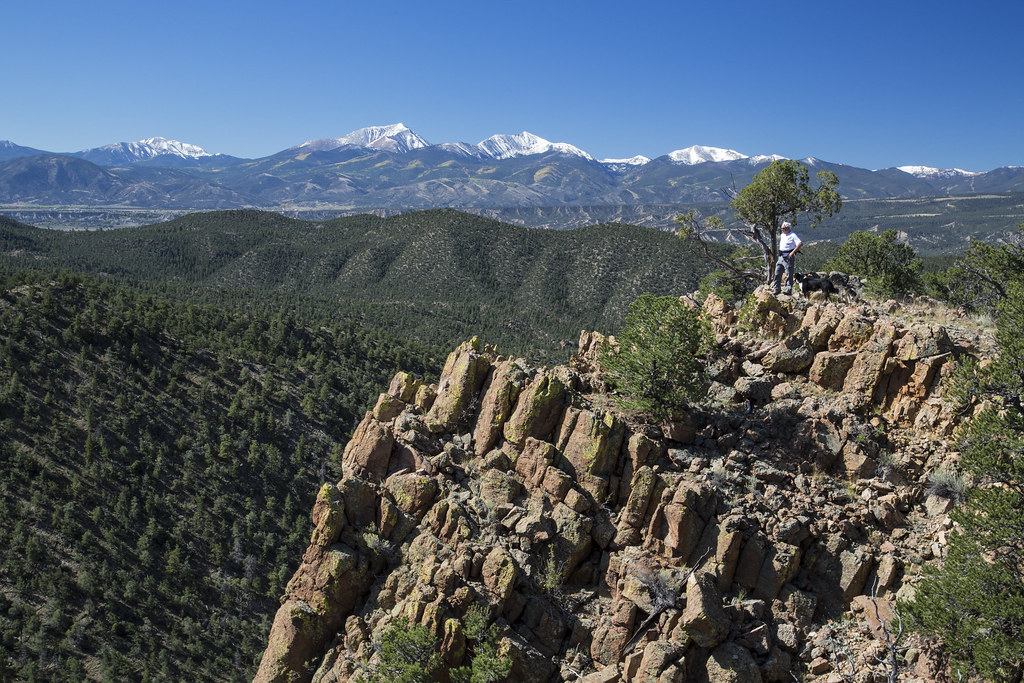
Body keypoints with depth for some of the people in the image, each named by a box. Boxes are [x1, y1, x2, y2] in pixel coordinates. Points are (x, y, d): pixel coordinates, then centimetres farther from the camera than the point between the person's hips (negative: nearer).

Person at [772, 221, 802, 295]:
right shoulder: (782, 235, 14)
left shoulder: (792, 235, -11)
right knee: (777, 273, 7)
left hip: (788, 257, -8)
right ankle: (776, 289, 14)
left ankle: (789, 289, -1)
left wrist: (793, 252, -22)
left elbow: (800, 243, -22)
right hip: (781, 257, 8)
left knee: (789, 274, -4)